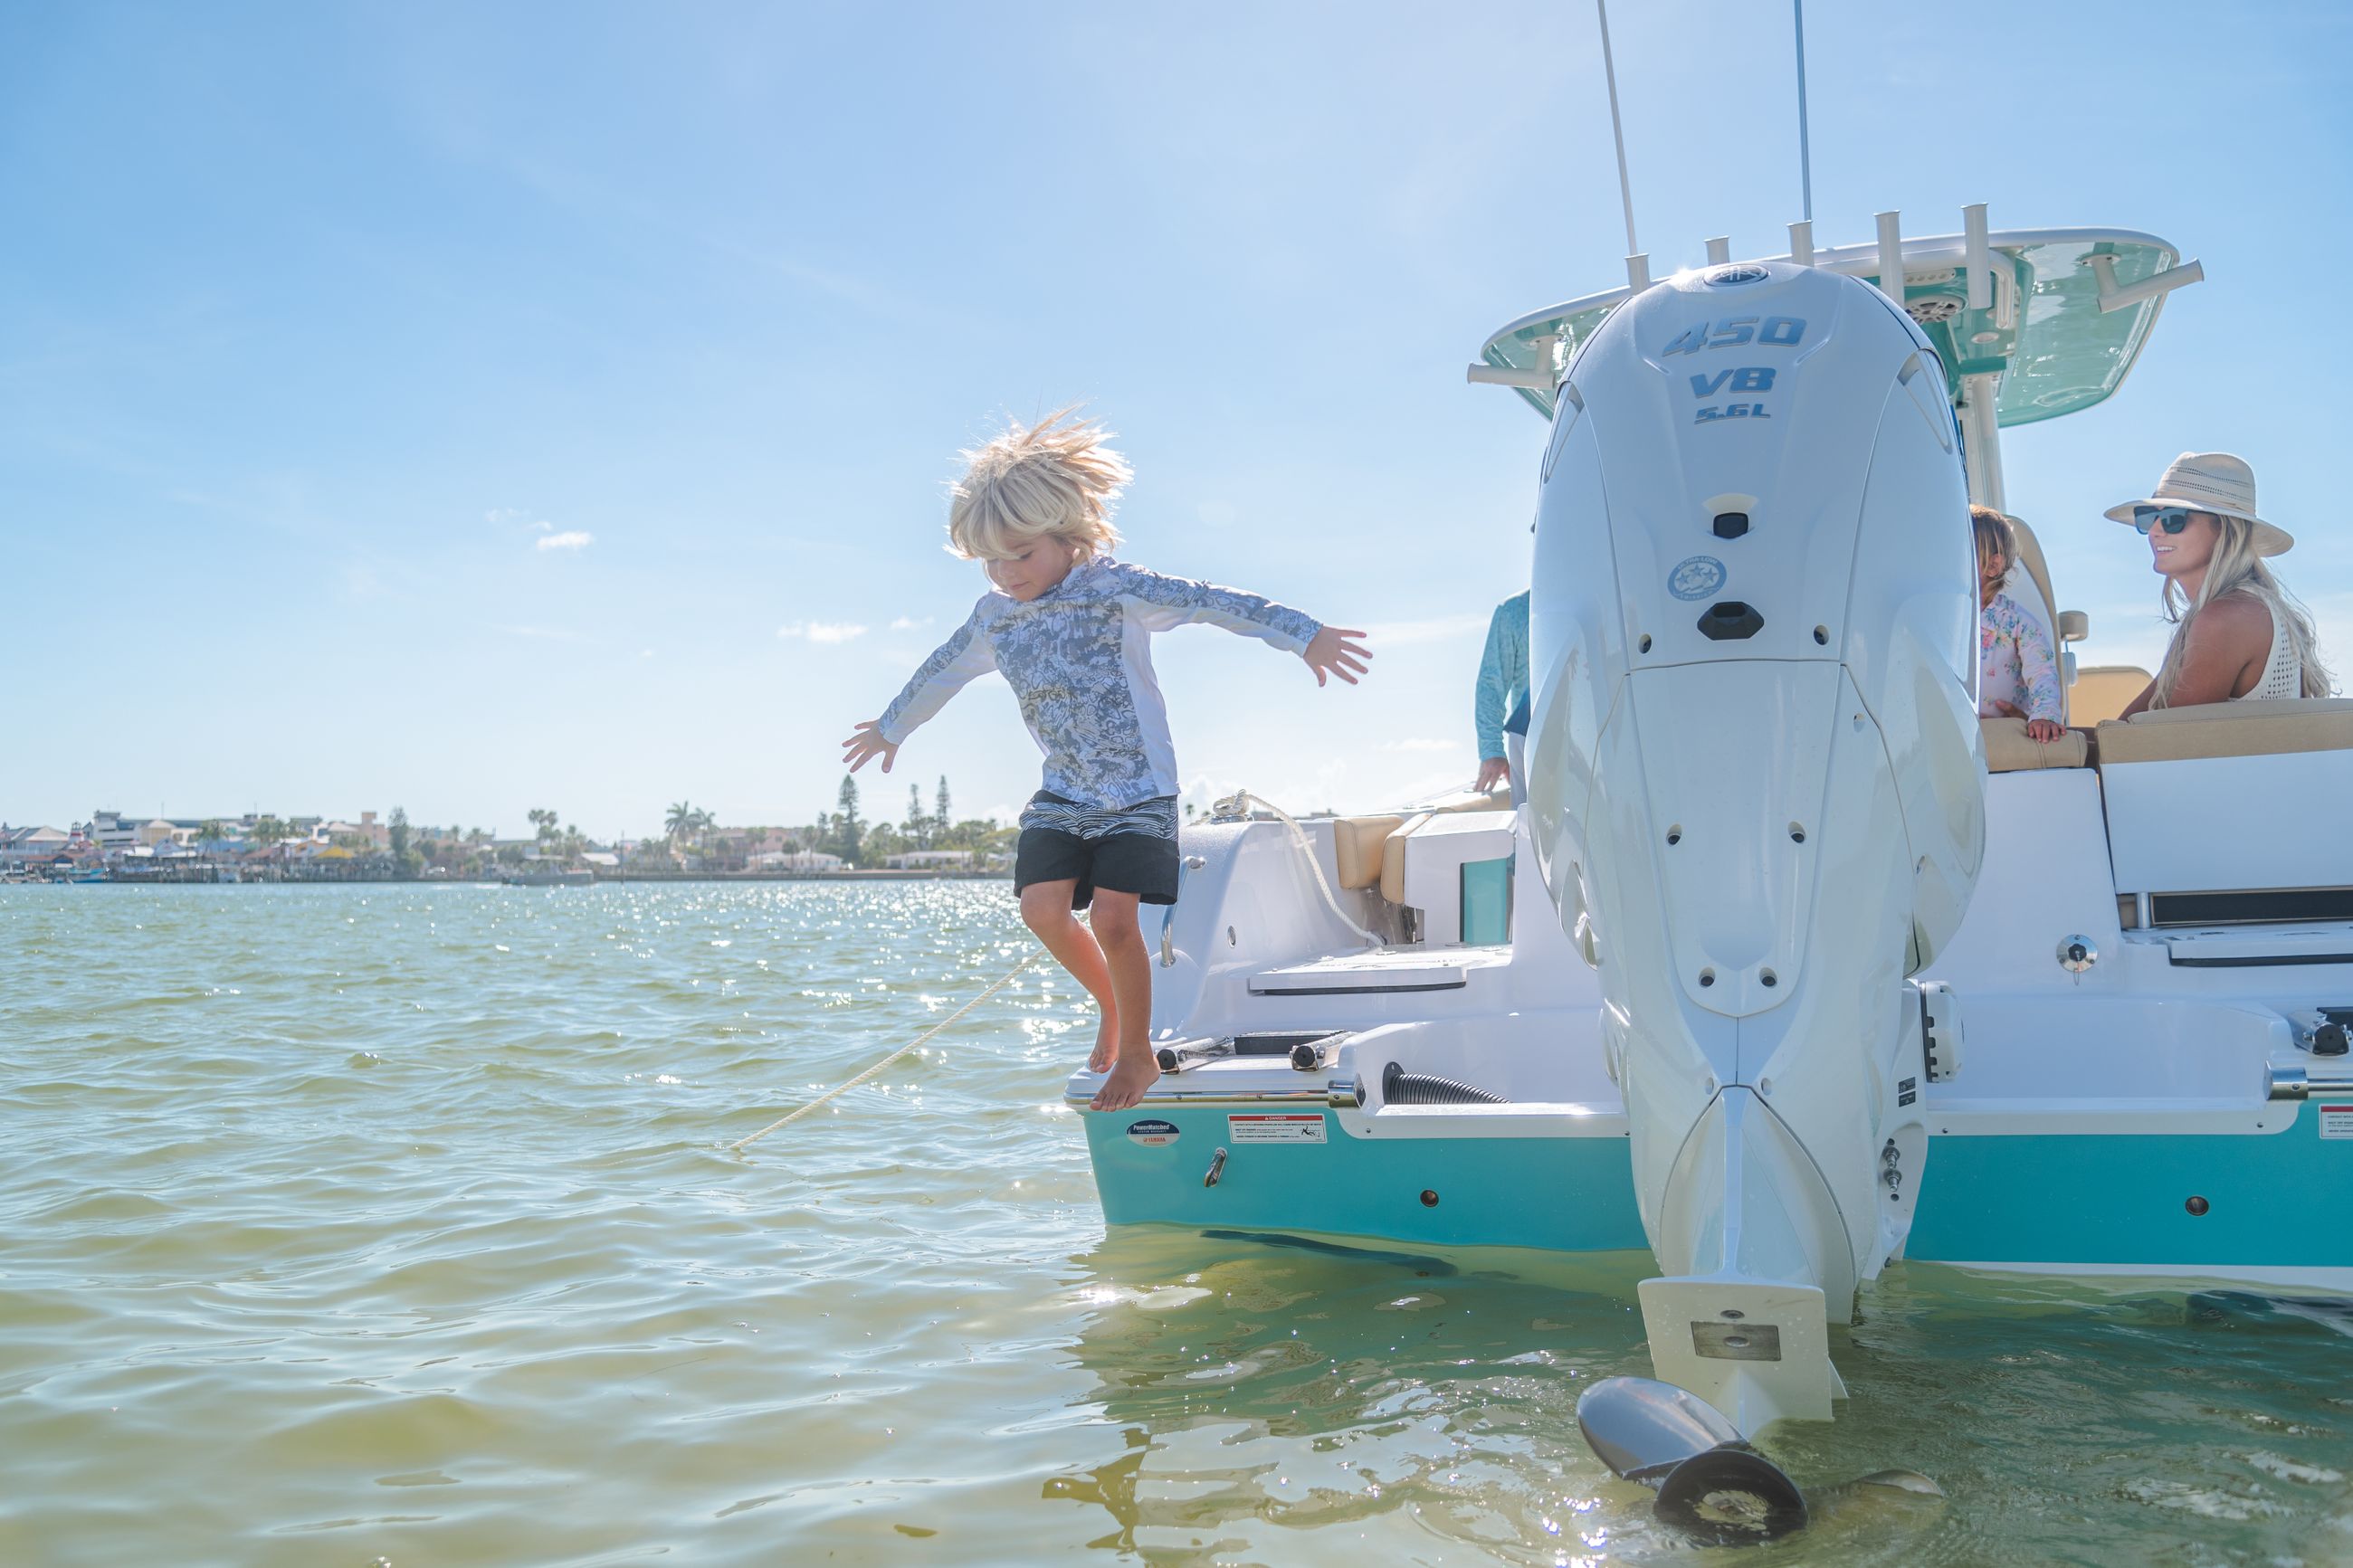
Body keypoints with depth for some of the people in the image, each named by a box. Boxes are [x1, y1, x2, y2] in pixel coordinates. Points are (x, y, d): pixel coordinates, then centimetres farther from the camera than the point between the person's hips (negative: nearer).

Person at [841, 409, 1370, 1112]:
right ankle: (1110, 1003, 16)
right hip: (1062, 794, 5)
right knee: (1043, 909, -13)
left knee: (1113, 919, -15)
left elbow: (1213, 603, -23)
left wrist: (1303, 634, -34)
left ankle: (1138, 1051, 9)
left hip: (1138, 790, -5)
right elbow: (942, 672, 21)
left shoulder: (1116, 589, -14)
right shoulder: (994, 616, 3)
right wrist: (891, 727, 36)